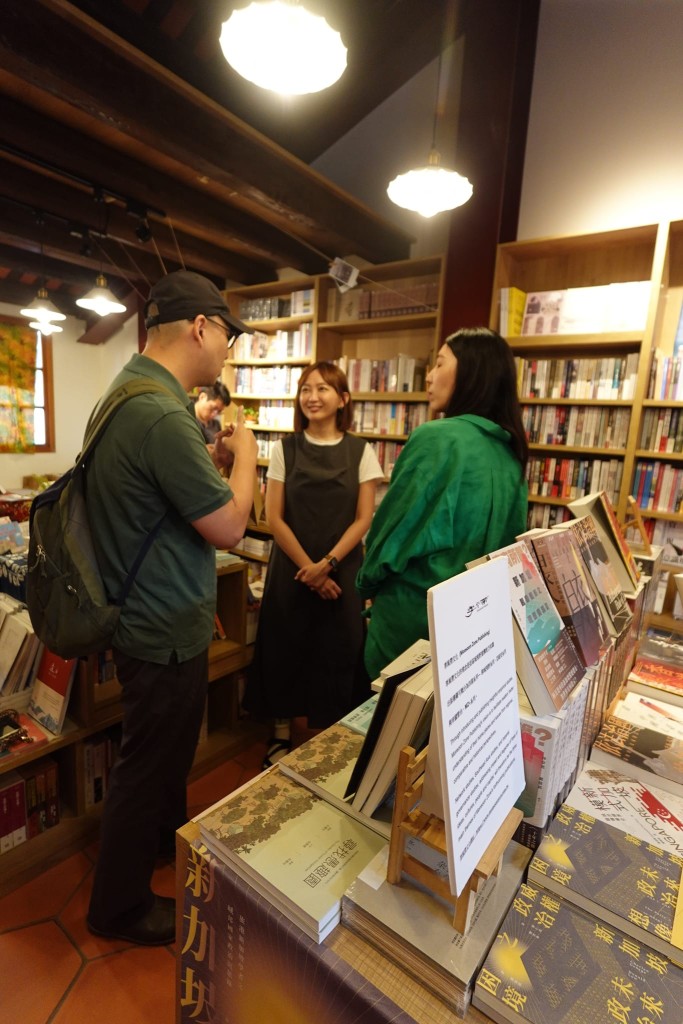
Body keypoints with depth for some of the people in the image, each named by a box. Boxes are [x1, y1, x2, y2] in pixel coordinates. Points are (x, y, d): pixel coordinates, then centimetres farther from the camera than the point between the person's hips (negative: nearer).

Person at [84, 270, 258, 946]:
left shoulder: (129, 391, 5)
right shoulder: (161, 414, -28)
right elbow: (228, 527, -23)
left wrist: (215, 455, 6)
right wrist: (243, 455, -8)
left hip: (153, 615, 10)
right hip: (165, 629, -10)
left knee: (168, 747, 29)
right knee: (147, 763, 13)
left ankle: (168, 832, 56)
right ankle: (118, 908, 39)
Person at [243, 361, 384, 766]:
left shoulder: (361, 451, 0)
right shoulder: (284, 449, 1)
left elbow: (364, 519, -3)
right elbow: (274, 517, -3)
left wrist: (327, 564, -13)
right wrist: (307, 568, -10)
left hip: (342, 571, 0)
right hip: (291, 569, 1)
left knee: (337, 653, 7)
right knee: (285, 648, 9)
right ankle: (282, 734, 31)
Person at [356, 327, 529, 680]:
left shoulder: (436, 438, -19)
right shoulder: (509, 453, 3)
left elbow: (395, 525, -14)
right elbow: (510, 538, 12)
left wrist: (367, 584, 3)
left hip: (416, 616, -7)